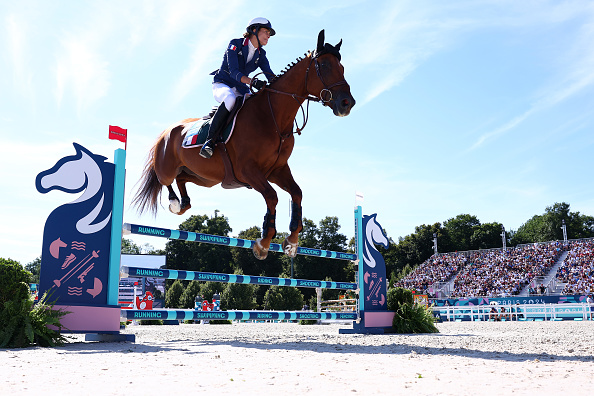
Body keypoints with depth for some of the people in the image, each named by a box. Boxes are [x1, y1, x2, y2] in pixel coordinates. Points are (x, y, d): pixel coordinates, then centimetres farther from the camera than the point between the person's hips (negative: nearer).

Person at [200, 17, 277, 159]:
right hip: (222, 84, -6)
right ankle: (210, 140, -36)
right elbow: (234, 72, -24)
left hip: (240, 89, 6)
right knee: (230, 98, -41)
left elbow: (271, 77, -3)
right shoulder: (235, 44, -11)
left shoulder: (261, 54, 6)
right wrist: (253, 82, -42)